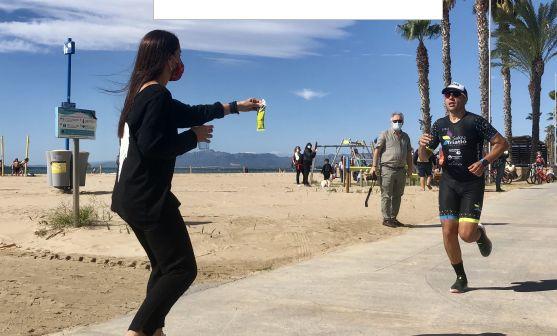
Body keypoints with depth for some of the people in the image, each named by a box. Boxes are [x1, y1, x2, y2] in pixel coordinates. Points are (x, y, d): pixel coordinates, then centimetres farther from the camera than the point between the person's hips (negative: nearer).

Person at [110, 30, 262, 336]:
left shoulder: (142, 93, 16)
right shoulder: (158, 96, -14)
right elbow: (152, 145, -25)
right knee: (182, 269, -5)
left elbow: (190, 113, 25)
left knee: (164, 266, 18)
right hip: (148, 198, -10)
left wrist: (236, 107, 32)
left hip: (131, 196, 10)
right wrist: (193, 136, -10)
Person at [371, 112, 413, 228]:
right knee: (386, 195, -3)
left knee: (397, 196, 10)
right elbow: (377, 150, -6)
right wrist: (374, 166, -14)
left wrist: (410, 167, 15)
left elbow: (409, 153, 21)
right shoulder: (385, 135, 0)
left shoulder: (405, 137, 16)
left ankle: (393, 218, 19)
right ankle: (386, 219, 2)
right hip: (387, 169, -6)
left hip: (401, 170, 6)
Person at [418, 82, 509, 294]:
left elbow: (502, 143, -4)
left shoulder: (475, 121, -6)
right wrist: (422, 145, -13)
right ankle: (461, 278, 15)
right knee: (448, 232, -3)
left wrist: (484, 162, -17)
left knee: (466, 234, -12)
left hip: (472, 184, -4)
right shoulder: (440, 125, 7)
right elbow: (424, 157, 10)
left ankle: (480, 234, 28)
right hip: (448, 183, 4)